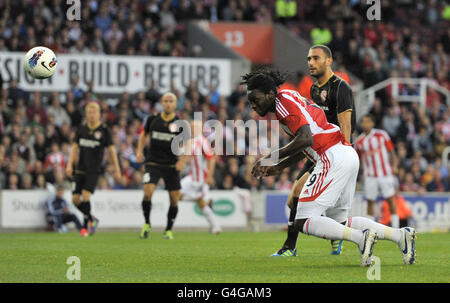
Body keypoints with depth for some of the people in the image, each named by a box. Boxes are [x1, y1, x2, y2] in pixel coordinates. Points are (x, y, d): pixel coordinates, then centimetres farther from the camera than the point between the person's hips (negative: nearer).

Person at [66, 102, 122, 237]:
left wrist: (117, 170, 1)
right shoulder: (81, 129, 7)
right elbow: (75, 147, 12)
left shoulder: (104, 130, -3)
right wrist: (70, 165, 2)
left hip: (94, 170, -4)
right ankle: (92, 219, 22)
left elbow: (111, 150, 2)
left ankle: (85, 226, -4)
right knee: (75, 199, -1)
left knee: (85, 196, -18)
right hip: (80, 169, 4)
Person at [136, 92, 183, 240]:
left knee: (174, 199, 1)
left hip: (171, 165, 0)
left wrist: (182, 161, -12)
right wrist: (139, 151, 6)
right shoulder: (152, 119, 2)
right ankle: (147, 224, 3)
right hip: (153, 163, 0)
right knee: (148, 192, -19)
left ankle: (169, 230, 20)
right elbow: (144, 134, 20)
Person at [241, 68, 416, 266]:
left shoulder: (283, 102, -7)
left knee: (303, 223, -11)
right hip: (348, 155, 10)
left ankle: (360, 236, -23)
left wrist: (271, 158, -15)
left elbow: (305, 139, -20)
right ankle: (400, 235, 10)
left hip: (334, 158, -10)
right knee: (339, 222, 19)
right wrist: (278, 167, 28)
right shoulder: (290, 99, 24)